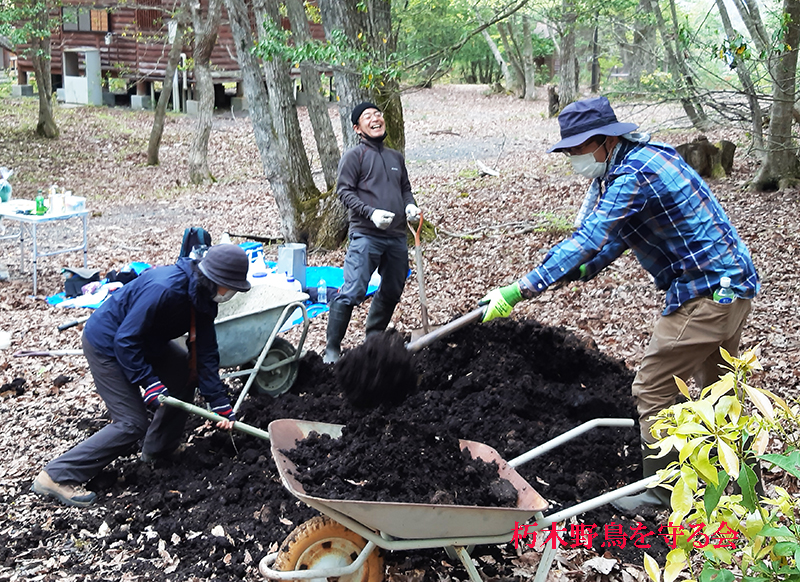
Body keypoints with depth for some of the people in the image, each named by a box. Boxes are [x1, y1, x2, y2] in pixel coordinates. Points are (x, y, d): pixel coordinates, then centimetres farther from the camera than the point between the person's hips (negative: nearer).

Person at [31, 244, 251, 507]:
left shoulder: (204, 298, -7)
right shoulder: (164, 288, -34)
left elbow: (206, 354, -4)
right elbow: (126, 340, -29)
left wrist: (221, 405, -7)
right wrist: (150, 383, -28)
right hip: (106, 344, -9)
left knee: (187, 372, 11)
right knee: (132, 423, -11)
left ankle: (159, 449, 24)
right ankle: (57, 476, -7)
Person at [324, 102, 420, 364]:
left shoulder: (396, 157, 19)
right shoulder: (354, 156, 0)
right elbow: (344, 191, -6)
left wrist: (410, 205, 5)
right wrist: (371, 212, -19)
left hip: (397, 236, 7)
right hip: (366, 236, -7)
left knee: (392, 291, 15)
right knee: (352, 292, -15)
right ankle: (332, 348, -6)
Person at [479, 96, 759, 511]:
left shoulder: (634, 174, -22)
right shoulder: (638, 159, 11)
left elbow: (588, 239, -30)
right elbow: (619, 232, 21)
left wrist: (519, 291, -32)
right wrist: (584, 269, 10)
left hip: (706, 292, -11)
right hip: (735, 281, 11)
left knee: (652, 391, -2)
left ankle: (659, 490, 10)